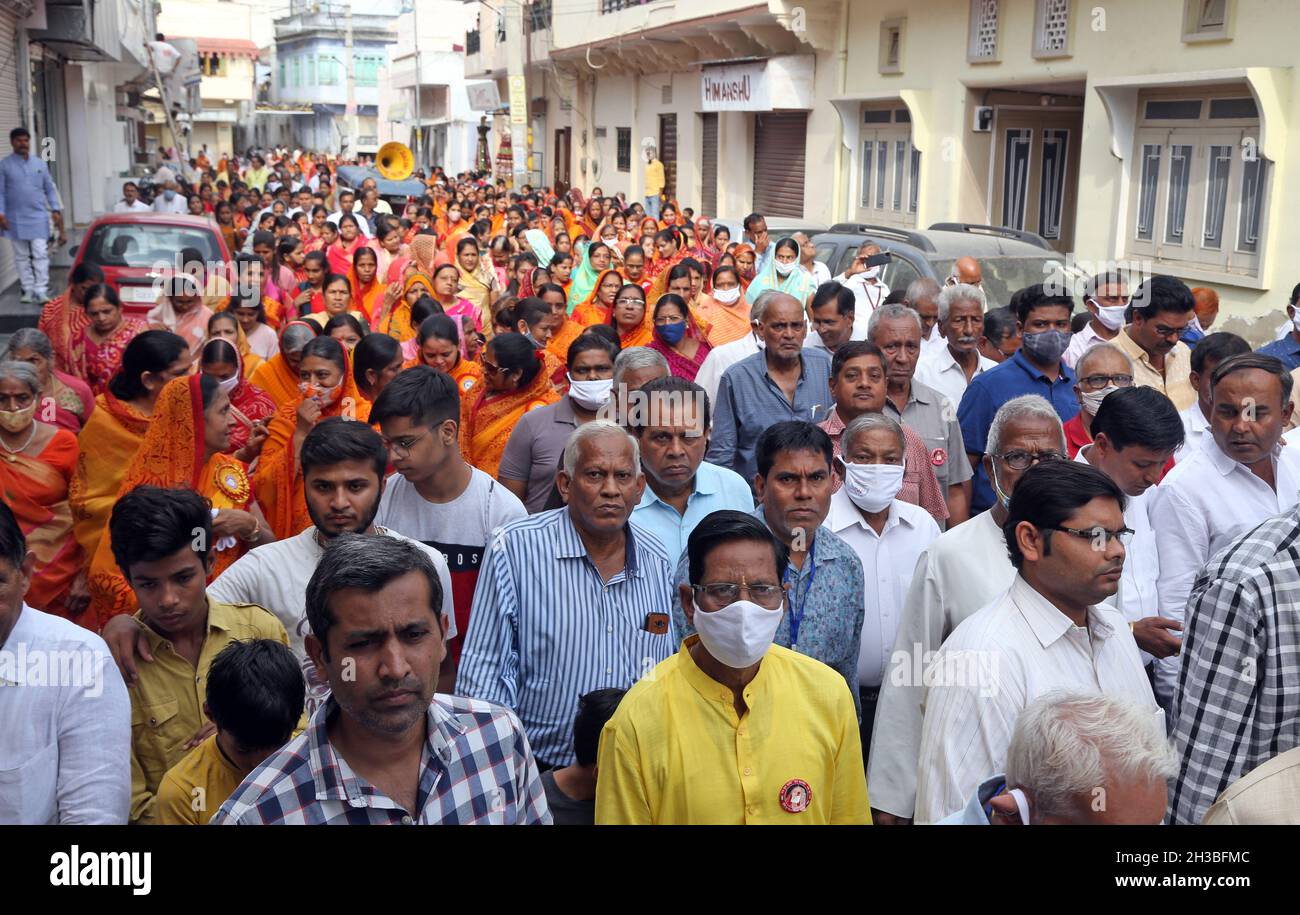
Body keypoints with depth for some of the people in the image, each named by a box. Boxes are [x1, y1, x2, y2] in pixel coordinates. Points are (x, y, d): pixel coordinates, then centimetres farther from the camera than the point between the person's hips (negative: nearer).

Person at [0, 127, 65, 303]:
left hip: (38, 217, 1)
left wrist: (56, 210, 2)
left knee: (40, 255, -7)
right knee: (22, 257, 6)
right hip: (16, 219, 0)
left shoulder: (40, 163, 8)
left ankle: (41, 291, -6)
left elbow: (50, 189, 11)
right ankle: (28, 290, 13)